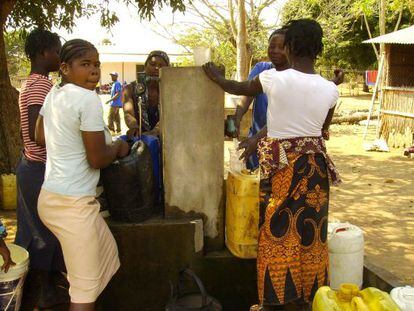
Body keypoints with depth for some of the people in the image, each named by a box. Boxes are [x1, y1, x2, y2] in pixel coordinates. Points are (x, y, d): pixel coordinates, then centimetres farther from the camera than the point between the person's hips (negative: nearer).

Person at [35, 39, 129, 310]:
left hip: (51, 196, 10)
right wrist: (118, 147, 1)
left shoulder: (53, 94, 8)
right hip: (73, 204, -10)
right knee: (86, 288, 4)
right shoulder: (88, 99, -17)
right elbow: (97, 159, -18)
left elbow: (40, 137, 22)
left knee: (107, 254, 27)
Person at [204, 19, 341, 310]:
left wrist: (215, 75, 26)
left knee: (277, 233, 9)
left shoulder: (274, 78, -13)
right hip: (315, 164, 4)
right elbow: (321, 128, 10)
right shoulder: (330, 89, -3)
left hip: (280, 166, -3)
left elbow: (236, 88, 5)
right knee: (310, 233, 15)